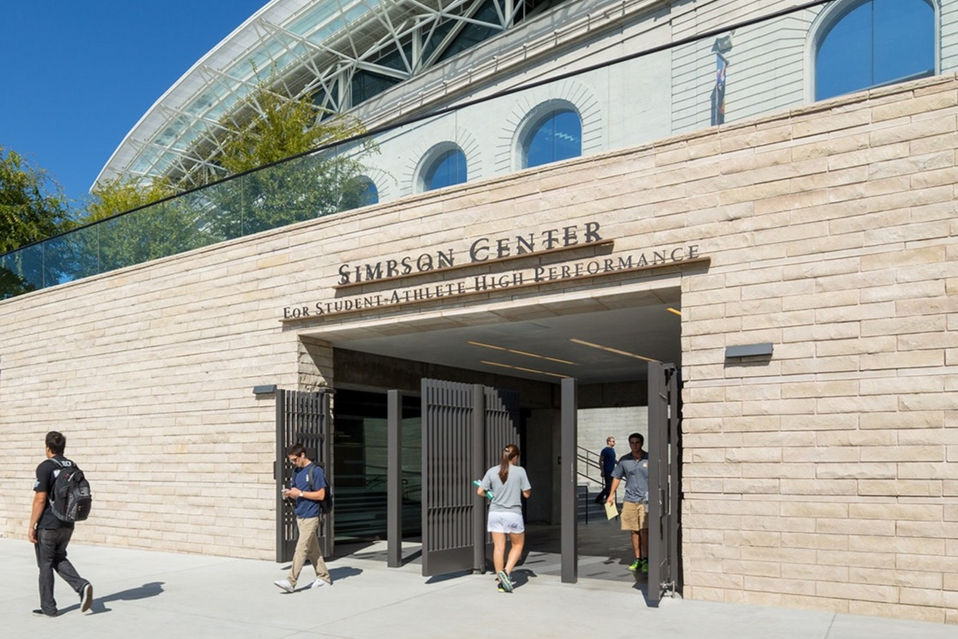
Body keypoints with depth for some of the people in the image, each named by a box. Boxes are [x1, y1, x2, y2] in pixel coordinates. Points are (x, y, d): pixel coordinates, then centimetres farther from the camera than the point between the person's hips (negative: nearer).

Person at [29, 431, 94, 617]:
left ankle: (48, 607, 15)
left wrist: (32, 526, -11)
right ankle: (82, 586, -1)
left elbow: (40, 499, -17)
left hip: (48, 525, -6)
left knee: (45, 564, 7)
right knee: (59, 559, 20)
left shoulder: (45, 467, -13)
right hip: (67, 525, 6)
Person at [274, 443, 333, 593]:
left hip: (311, 516, -8)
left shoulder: (316, 470, -12)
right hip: (300, 515, 8)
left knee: (301, 548, -9)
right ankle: (324, 577, 22)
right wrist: (288, 493, -4)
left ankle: (291, 582, -9)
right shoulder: (296, 471, 12)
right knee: (313, 549, 13)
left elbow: (321, 495, -14)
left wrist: (300, 493, -17)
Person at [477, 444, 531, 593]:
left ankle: (501, 582, 11)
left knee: (498, 547, 7)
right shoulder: (520, 471, -7)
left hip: (495, 513, 3)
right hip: (513, 514, -3)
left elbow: (480, 492, -1)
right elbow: (526, 494, -4)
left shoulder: (492, 471, -1)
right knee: (517, 545, 15)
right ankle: (506, 571, -5)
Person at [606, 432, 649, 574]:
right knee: (634, 531, 7)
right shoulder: (624, 460, 5)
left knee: (644, 530, -9)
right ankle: (637, 560, 16)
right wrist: (611, 494, 11)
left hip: (646, 499, -3)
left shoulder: (649, 459, -1)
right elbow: (617, 477, 15)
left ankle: (646, 561, 0)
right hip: (630, 499, 3)